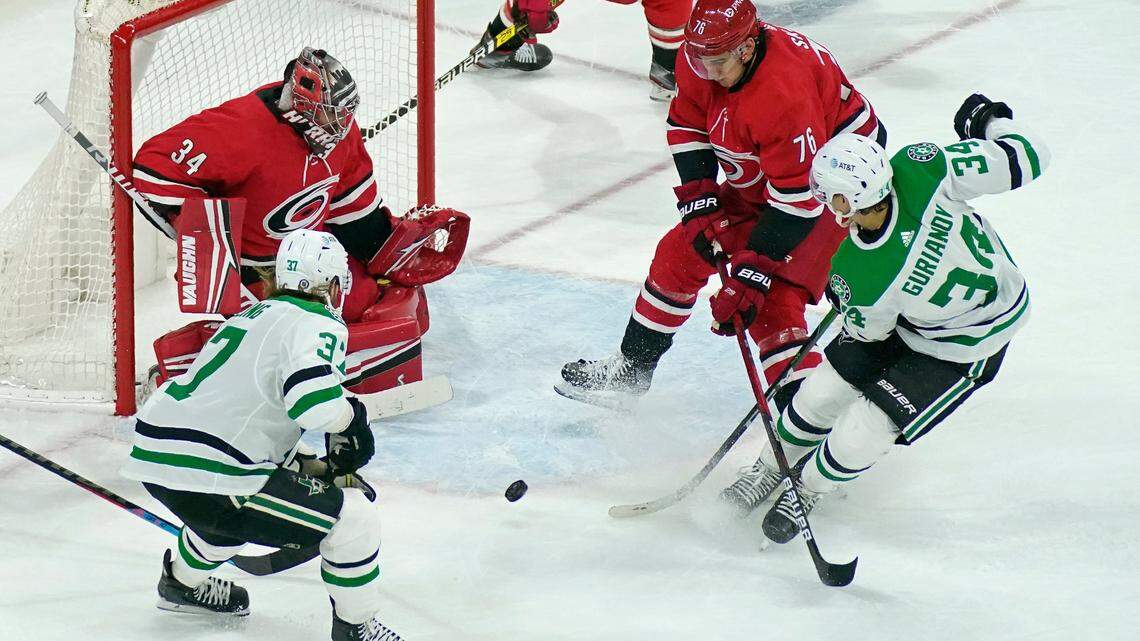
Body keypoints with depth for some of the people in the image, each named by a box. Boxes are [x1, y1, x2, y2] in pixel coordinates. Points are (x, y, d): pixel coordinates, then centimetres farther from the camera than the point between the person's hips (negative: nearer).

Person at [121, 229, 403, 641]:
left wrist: (317, 468, 32)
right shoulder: (317, 324, -7)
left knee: (241, 498, 42)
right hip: (207, 477, -10)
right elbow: (314, 397, -27)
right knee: (354, 517, -3)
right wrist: (352, 420, -6)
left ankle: (184, 581, 59)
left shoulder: (255, 316, 22)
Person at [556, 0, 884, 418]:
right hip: (755, 180, 8)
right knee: (683, 251, 11)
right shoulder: (698, 60, -15)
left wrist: (753, 272, -35)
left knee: (773, 301, -21)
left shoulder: (784, 93, -39)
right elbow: (686, 128, 2)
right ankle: (631, 368, 29)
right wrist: (700, 200, -9)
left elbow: (798, 198, -36)